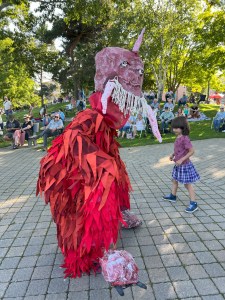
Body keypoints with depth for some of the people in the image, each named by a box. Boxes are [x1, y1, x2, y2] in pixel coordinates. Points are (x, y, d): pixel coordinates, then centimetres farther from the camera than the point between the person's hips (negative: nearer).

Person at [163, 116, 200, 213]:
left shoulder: (185, 138, -24)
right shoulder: (178, 137, 3)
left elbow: (192, 151, -24)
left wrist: (181, 160, -25)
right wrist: (173, 155, 6)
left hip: (184, 165, -9)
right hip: (178, 165, 9)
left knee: (187, 184, 0)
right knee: (175, 180, 23)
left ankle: (193, 203, 11)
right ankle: (173, 196, 42)